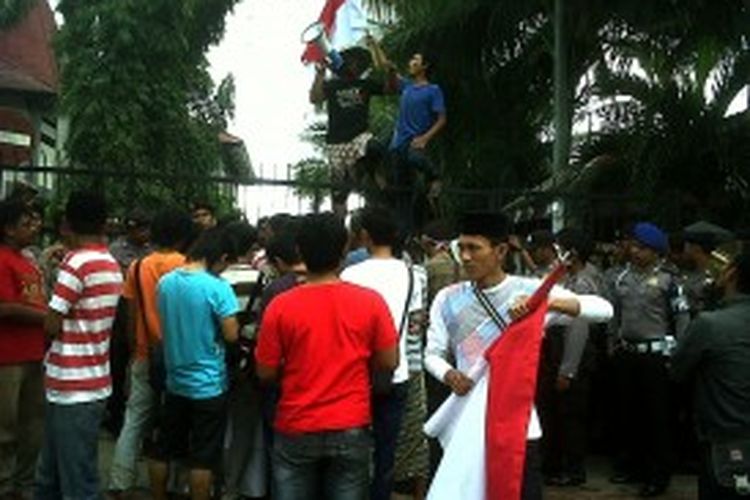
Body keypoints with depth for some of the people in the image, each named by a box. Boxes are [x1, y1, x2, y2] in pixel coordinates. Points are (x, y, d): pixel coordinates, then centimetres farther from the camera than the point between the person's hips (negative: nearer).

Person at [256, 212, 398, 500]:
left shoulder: (280, 306, -10)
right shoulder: (370, 302, -9)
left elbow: (266, 373, -4)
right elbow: (389, 362, -2)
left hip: (296, 430, 0)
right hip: (351, 429, 0)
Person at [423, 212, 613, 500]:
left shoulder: (531, 291, -5)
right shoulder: (448, 299, 3)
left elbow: (604, 309, -13)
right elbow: (433, 353, 6)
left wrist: (547, 302, -28)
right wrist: (448, 374, -16)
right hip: (465, 425, 2)